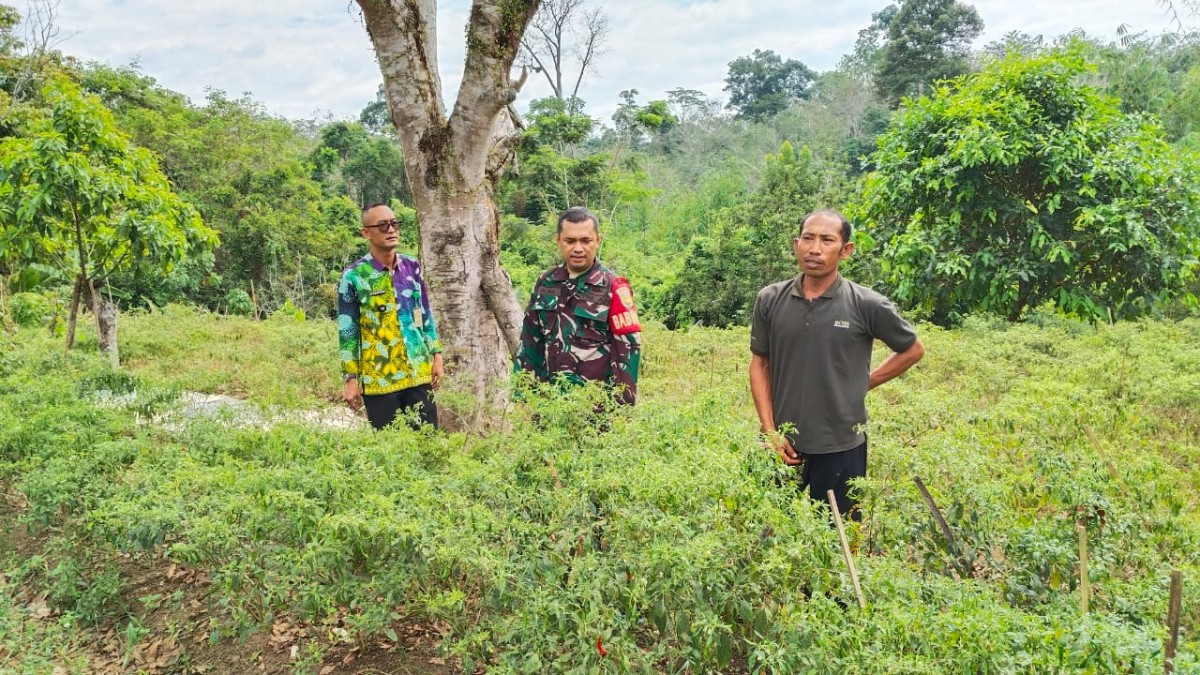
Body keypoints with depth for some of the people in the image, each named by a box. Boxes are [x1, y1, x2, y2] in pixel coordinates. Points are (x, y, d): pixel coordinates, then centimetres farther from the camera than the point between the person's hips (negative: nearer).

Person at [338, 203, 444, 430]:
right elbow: (347, 332, -5)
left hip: (419, 374, 4)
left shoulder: (412, 267, 5)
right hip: (379, 379, -4)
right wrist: (351, 379, -6)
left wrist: (436, 355, 9)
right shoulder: (354, 276, -8)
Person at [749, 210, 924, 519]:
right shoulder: (769, 300, -1)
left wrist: (865, 382, 1)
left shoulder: (867, 305, -8)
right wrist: (770, 431, -1)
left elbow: (913, 350, 8)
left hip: (841, 447, -2)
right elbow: (760, 364, 6)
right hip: (785, 445, 2)